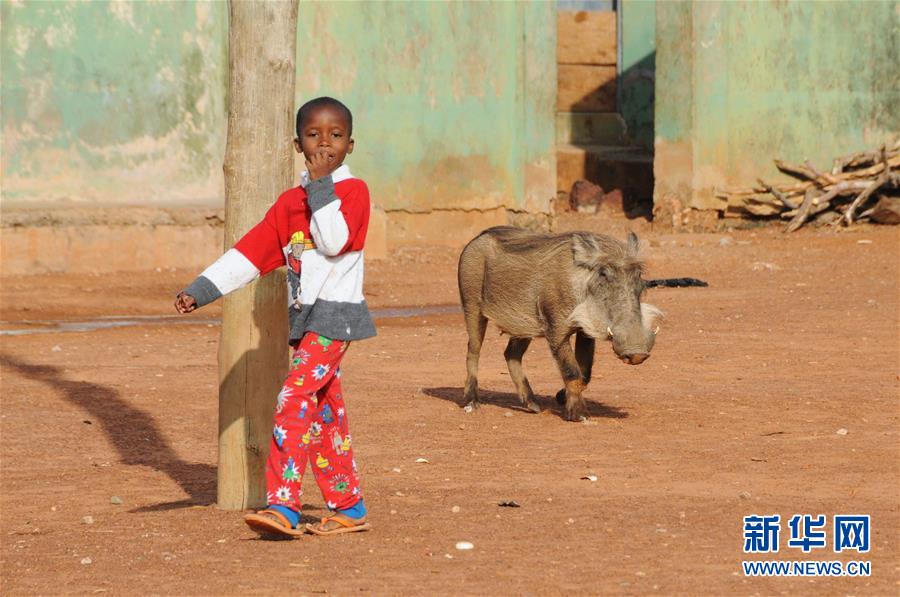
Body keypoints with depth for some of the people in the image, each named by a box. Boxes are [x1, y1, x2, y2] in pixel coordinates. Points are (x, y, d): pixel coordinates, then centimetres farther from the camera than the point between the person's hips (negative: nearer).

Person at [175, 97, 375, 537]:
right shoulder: (289, 203, 13)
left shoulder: (353, 191, -4)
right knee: (323, 414, 10)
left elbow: (335, 241, -20)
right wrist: (200, 291, 3)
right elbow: (250, 253, 10)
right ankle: (349, 510, 19)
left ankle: (283, 506, -25)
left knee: (294, 400, -19)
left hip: (335, 317, -7)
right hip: (304, 318, 7)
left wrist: (321, 186, -18)